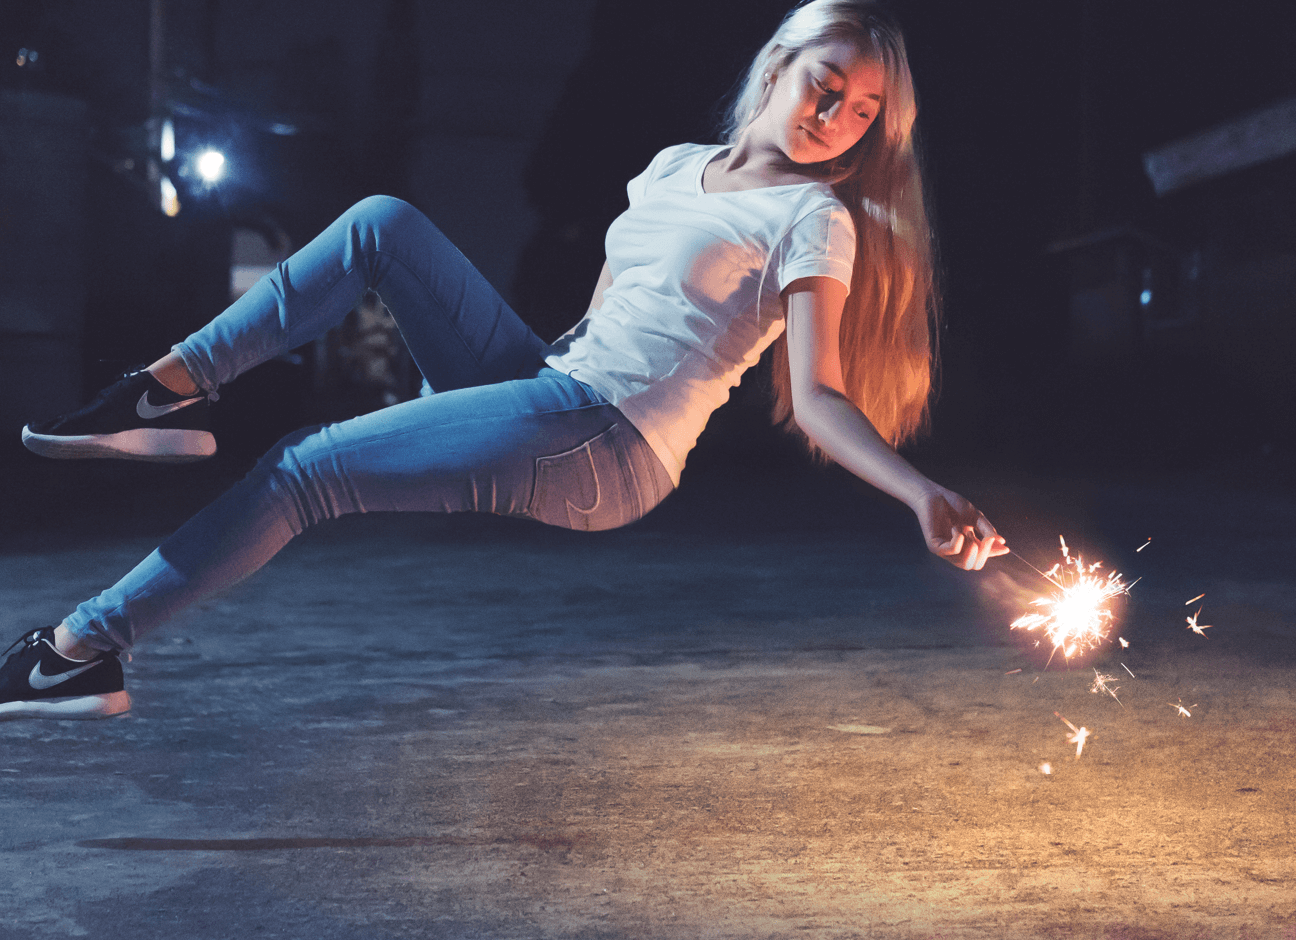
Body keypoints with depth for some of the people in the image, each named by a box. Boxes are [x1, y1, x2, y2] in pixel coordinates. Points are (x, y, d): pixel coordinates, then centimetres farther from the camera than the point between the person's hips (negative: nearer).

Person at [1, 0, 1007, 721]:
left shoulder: (813, 221, -6)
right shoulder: (677, 166, 15)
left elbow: (816, 400, -16)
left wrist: (923, 493, -32)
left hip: (606, 452, -7)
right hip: (549, 380, 7)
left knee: (302, 469, -13)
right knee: (382, 223, -1)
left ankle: (82, 648, -5)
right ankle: (171, 392, -2)